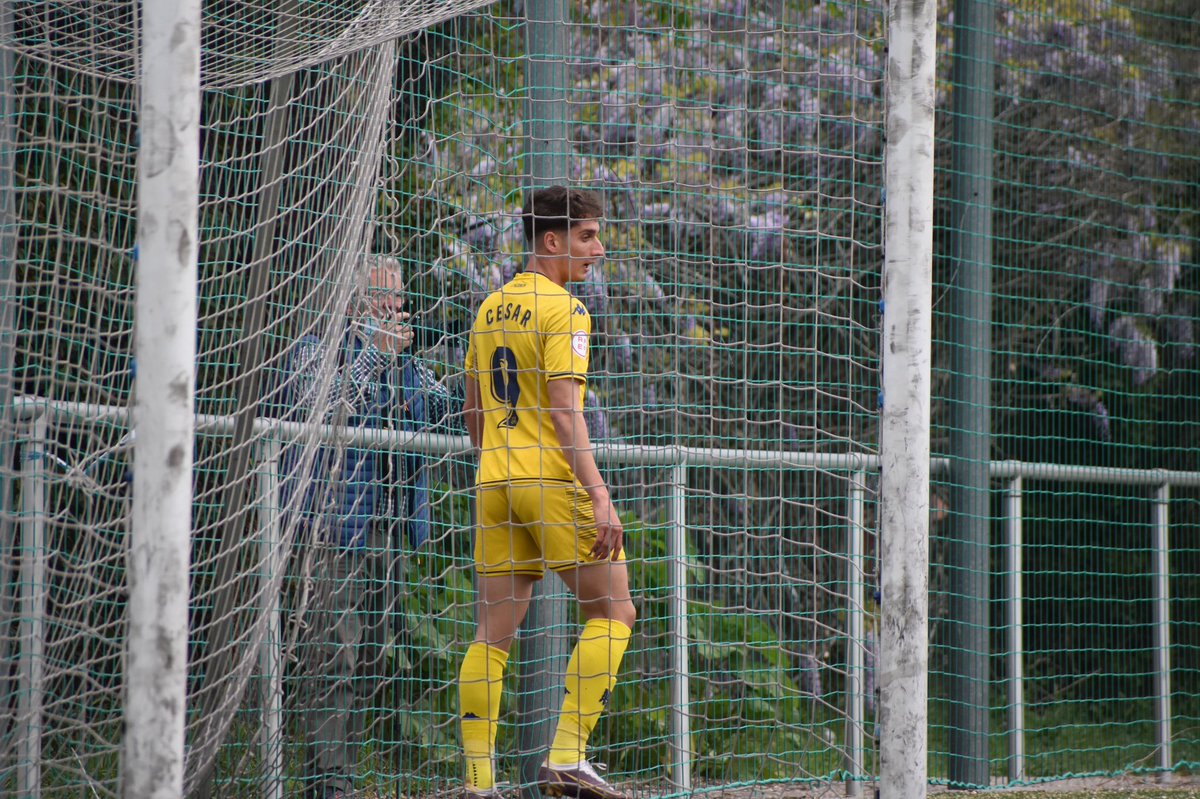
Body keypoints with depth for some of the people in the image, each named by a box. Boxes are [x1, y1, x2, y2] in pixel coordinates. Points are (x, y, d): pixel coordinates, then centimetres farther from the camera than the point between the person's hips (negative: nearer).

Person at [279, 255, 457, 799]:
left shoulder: (404, 362, 19)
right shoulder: (315, 352, -1)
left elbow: (442, 412, 7)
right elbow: (321, 408, -18)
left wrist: (405, 359, -5)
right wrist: (372, 351, -15)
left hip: (385, 527, 7)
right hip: (332, 523, -7)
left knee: (369, 659, 9)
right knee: (332, 653, -12)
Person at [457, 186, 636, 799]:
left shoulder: (490, 308, 15)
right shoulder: (563, 311, -9)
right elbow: (562, 412, -16)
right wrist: (598, 494, -19)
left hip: (495, 480, 8)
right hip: (554, 479, -7)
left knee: (493, 632, 5)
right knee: (612, 611, 2)